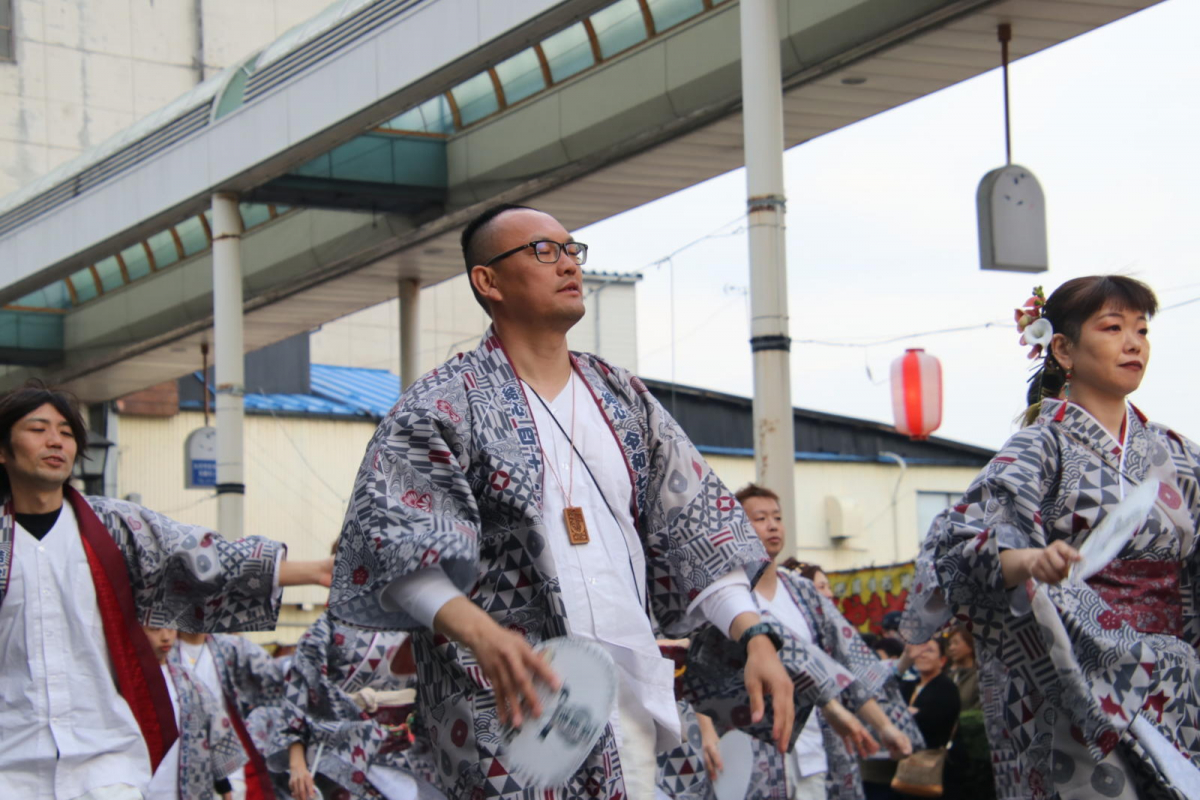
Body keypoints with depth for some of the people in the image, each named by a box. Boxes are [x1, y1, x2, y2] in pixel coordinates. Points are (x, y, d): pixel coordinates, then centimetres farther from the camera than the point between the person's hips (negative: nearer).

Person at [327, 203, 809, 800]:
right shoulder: (445, 403, -3)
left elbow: (693, 522, 13)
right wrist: (478, 632, -32)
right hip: (511, 703, -6)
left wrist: (754, 636, -1)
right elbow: (391, 543, -15)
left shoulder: (623, 398, 16)